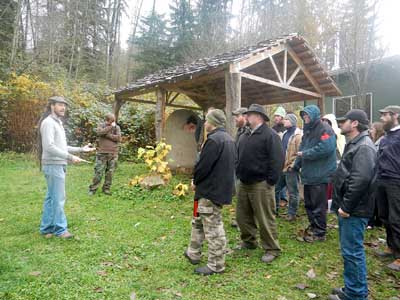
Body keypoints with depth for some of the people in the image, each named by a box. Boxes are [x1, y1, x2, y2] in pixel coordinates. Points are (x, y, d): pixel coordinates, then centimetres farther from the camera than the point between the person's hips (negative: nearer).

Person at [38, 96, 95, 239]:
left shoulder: (57, 123, 18)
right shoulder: (48, 122, -13)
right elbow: (49, 147, -22)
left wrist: (81, 149, 17)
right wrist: (70, 157, -21)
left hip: (58, 165, 10)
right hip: (53, 165, -10)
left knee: (51, 197, 13)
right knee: (58, 198, -4)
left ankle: (47, 228, 22)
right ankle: (60, 229, 5)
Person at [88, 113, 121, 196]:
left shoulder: (117, 127, 9)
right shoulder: (101, 125, 7)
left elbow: (118, 138, -7)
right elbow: (99, 132, -16)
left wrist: (107, 135, -11)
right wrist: (111, 127, -13)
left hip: (113, 154, 2)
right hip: (102, 153, -1)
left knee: (110, 172, 5)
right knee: (98, 172, -3)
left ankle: (106, 188, 17)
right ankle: (92, 189, 8)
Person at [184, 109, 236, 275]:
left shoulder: (213, 140, -20)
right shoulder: (229, 139, 12)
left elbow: (203, 166, -22)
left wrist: (195, 181, -3)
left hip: (210, 190, -11)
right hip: (221, 187, 11)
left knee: (213, 228, 1)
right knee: (198, 221, 23)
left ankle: (216, 265, 15)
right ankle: (193, 254, 37)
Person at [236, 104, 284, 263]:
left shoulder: (270, 135, -12)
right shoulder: (244, 136, 14)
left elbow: (277, 160, -17)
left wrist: (270, 181, -17)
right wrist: (238, 174, 13)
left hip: (260, 184, -8)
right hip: (244, 183, 9)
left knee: (265, 219, 0)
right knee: (242, 216, 17)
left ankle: (272, 249, 15)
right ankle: (248, 241, 36)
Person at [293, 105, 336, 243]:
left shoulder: (324, 129, -13)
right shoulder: (308, 130, 16)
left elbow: (326, 148, -26)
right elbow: (302, 148, 19)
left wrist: (305, 154, -18)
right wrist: (296, 165, 10)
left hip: (319, 174, -9)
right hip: (308, 174, 9)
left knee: (318, 205, -1)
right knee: (309, 203, 17)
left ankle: (320, 233, 12)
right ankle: (313, 227, 32)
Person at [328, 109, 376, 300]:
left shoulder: (363, 147, -18)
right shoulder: (354, 144, 16)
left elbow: (361, 180, -28)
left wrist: (347, 207, -21)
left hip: (354, 211, -10)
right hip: (347, 208, 10)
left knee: (352, 251, -1)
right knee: (349, 250, 18)